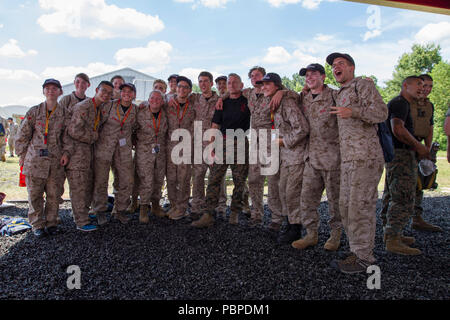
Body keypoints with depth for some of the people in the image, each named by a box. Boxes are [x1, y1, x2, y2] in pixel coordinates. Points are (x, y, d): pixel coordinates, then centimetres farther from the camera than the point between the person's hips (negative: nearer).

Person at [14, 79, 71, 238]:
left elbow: (67, 135, 10)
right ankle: (37, 225, 15)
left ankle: (51, 223, 20)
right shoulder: (34, 111, 2)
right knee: (35, 194, 4)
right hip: (35, 158, 0)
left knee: (54, 194, 6)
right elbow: (23, 135, 7)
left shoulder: (64, 114, 4)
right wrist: (22, 155, 7)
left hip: (56, 160, 1)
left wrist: (66, 152, -2)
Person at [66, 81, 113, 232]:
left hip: (89, 148, 9)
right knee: (79, 187, -4)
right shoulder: (83, 107, -17)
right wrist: (93, 137, -12)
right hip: (77, 149, -9)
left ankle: (82, 213, 31)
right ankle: (82, 222, 3)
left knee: (88, 185, 16)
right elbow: (74, 131, -23)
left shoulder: (100, 107, 10)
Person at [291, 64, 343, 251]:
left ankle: (335, 235, 21)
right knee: (307, 197, 5)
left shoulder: (333, 96, -5)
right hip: (312, 157, 6)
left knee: (335, 198, 5)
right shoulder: (304, 99, 12)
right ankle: (311, 234, 17)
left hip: (332, 156, -5)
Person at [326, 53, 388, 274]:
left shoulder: (363, 84, 1)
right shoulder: (338, 95, 24)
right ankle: (357, 250, 21)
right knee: (345, 206, 9)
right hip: (347, 159, 9)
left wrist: (353, 111, -23)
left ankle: (364, 258, 1)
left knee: (360, 207, -9)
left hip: (366, 157, -8)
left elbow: (381, 112, -10)